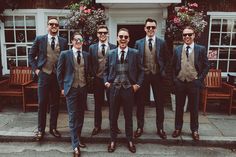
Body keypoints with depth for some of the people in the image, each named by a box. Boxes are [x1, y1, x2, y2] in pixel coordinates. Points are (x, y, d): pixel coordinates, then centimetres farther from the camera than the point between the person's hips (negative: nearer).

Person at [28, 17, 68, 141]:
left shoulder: (63, 41, 6)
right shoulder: (39, 39, 3)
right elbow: (31, 55, 8)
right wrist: (35, 69, -1)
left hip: (58, 76, 1)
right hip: (44, 75, -1)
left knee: (55, 103, 9)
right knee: (42, 103, 2)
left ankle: (53, 128, 23)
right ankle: (41, 129, 16)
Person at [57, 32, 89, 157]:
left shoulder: (86, 55, 7)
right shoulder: (65, 54, -3)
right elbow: (59, 71, 0)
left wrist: (87, 84, 9)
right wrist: (62, 87, -1)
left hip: (83, 88, 4)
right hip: (71, 89, -4)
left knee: (80, 115, 12)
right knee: (73, 116, -2)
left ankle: (78, 138, 28)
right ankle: (76, 145, 4)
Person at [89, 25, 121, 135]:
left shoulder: (114, 47, 2)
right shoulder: (92, 48, 6)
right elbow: (90, 64, 7)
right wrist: (93, 75, -2)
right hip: (97, 79, 1)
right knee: (98, 104, 10)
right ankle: (97, 126, 24)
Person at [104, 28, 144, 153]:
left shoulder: (135, 53, -1)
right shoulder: (111, 53, 4)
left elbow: (140, 71, 5)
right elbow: (106, 70, 13)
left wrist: (138, 84, -5)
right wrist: (106, 82, -1)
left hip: (129, 88, -1)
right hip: (114, 88, 2)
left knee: (128, 116, 13)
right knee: (113, 116, 11)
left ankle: (130, 141, 31)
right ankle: (113, 140, 30)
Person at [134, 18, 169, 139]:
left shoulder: (162, 43, 2)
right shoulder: (138, 43, 3)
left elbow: (166, 59, 8)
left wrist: (163, 71, -1)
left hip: (157, 76, 0)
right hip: (143, 76, 0)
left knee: (159, 103, 8)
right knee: (140, 103, 7)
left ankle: (160, 128, 23)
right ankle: (140, 127, 23)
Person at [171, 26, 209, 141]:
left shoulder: (201, 49, -1)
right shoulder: (177, 50, 4)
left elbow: (206, 66, 1)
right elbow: (173, 66, 9)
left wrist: (200, 79, -6)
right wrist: (174, 79, 1)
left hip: (194, 83, -1)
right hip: (180, 83, 2)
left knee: (194, 108, 9)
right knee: (179, 107, 11)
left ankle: (194, 130, 24)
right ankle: (178, 128, 26)